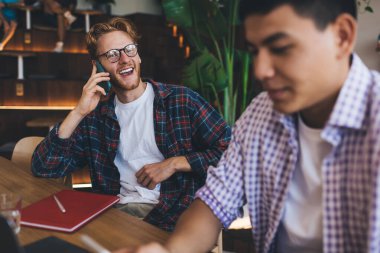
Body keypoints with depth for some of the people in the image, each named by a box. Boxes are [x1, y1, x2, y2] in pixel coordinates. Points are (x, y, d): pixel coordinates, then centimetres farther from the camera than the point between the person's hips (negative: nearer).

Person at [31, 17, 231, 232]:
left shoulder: (181, 99, 3)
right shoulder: (96, 117, 12)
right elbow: (43, 168, 6)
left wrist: (175, 163, -7)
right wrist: (78, 112, -3)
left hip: (177, 212, -2)